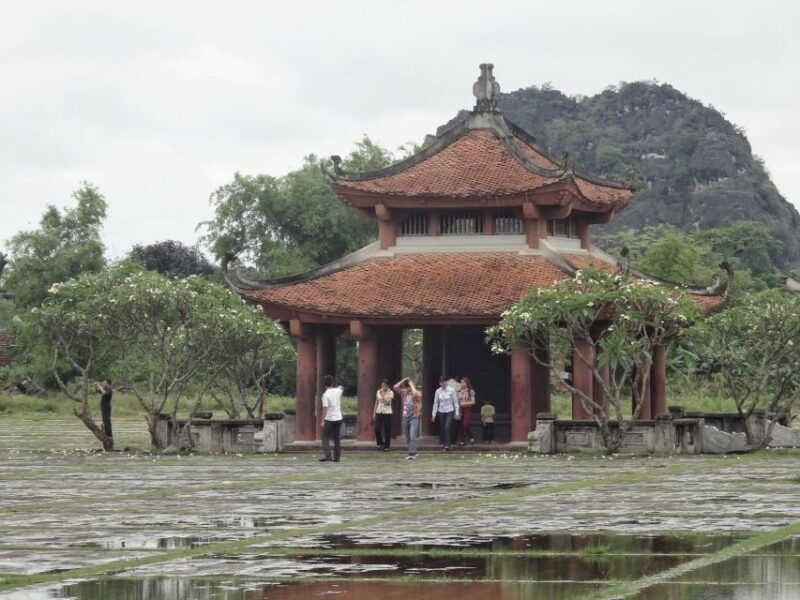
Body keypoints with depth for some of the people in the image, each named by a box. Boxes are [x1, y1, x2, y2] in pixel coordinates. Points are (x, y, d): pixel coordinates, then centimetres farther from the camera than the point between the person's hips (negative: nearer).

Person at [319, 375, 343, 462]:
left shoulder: (326, 394, -14)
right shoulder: (337, 391, 3)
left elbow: (325, 408, -20)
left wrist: (322, 421, -18)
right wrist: (340, 387, 54)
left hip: (329, 419, -5)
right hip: (338, 418, 5)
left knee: (325, 437, 0)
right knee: (337, 439, 10)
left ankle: (328, 455, -14)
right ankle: (337, 457, 11)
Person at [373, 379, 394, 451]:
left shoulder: (391, 393, -3)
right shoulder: (378, 392, 8)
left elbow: (387, 402, -17)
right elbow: (376, 403, 13)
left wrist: (382, 394, -16)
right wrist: (374, 414, 10)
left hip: (387, 413, -3)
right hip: (379, 412, 3)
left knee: (387, 430, -1)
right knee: (377, 429, -7)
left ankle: (386, 446, 8)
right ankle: (380, 444, 12)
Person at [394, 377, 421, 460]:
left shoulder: (417, 393, -5)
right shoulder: (403, 392, 9)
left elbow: (415, 393, -30)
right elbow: (396, 387, -2)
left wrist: (411, 385, -15)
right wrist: (403, 381, -3)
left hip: (414, 418, -6)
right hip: (405, 418, 6)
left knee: (412, 436, -17)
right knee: (407, 438, 11)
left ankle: (411, 454, -18)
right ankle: (413, 452, 25)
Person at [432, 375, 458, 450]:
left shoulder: (451, 390, -5)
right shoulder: (438, 391, 2)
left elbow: (455, 402, -1)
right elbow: (435, 403, 7)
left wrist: (457, 412, -3)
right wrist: (433, 414, 5)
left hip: (450, 411, -3)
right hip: (441, 412, 3)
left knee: (447, 427, -17)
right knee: (442, 428, 4)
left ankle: (447, 445, -16)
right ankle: (443, 443, 19)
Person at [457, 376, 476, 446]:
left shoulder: (471, 391, -2)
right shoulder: (459, 391, 9)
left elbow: (473, 402, -5)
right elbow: (457, 400, 14)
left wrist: (464, 403, -14)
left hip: (467, 409, -4)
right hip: (460, 409, 4)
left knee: (465, 424, -17)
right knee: (460, 426, 0)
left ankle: (470, 437, 4)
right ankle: (462, 441, 6)